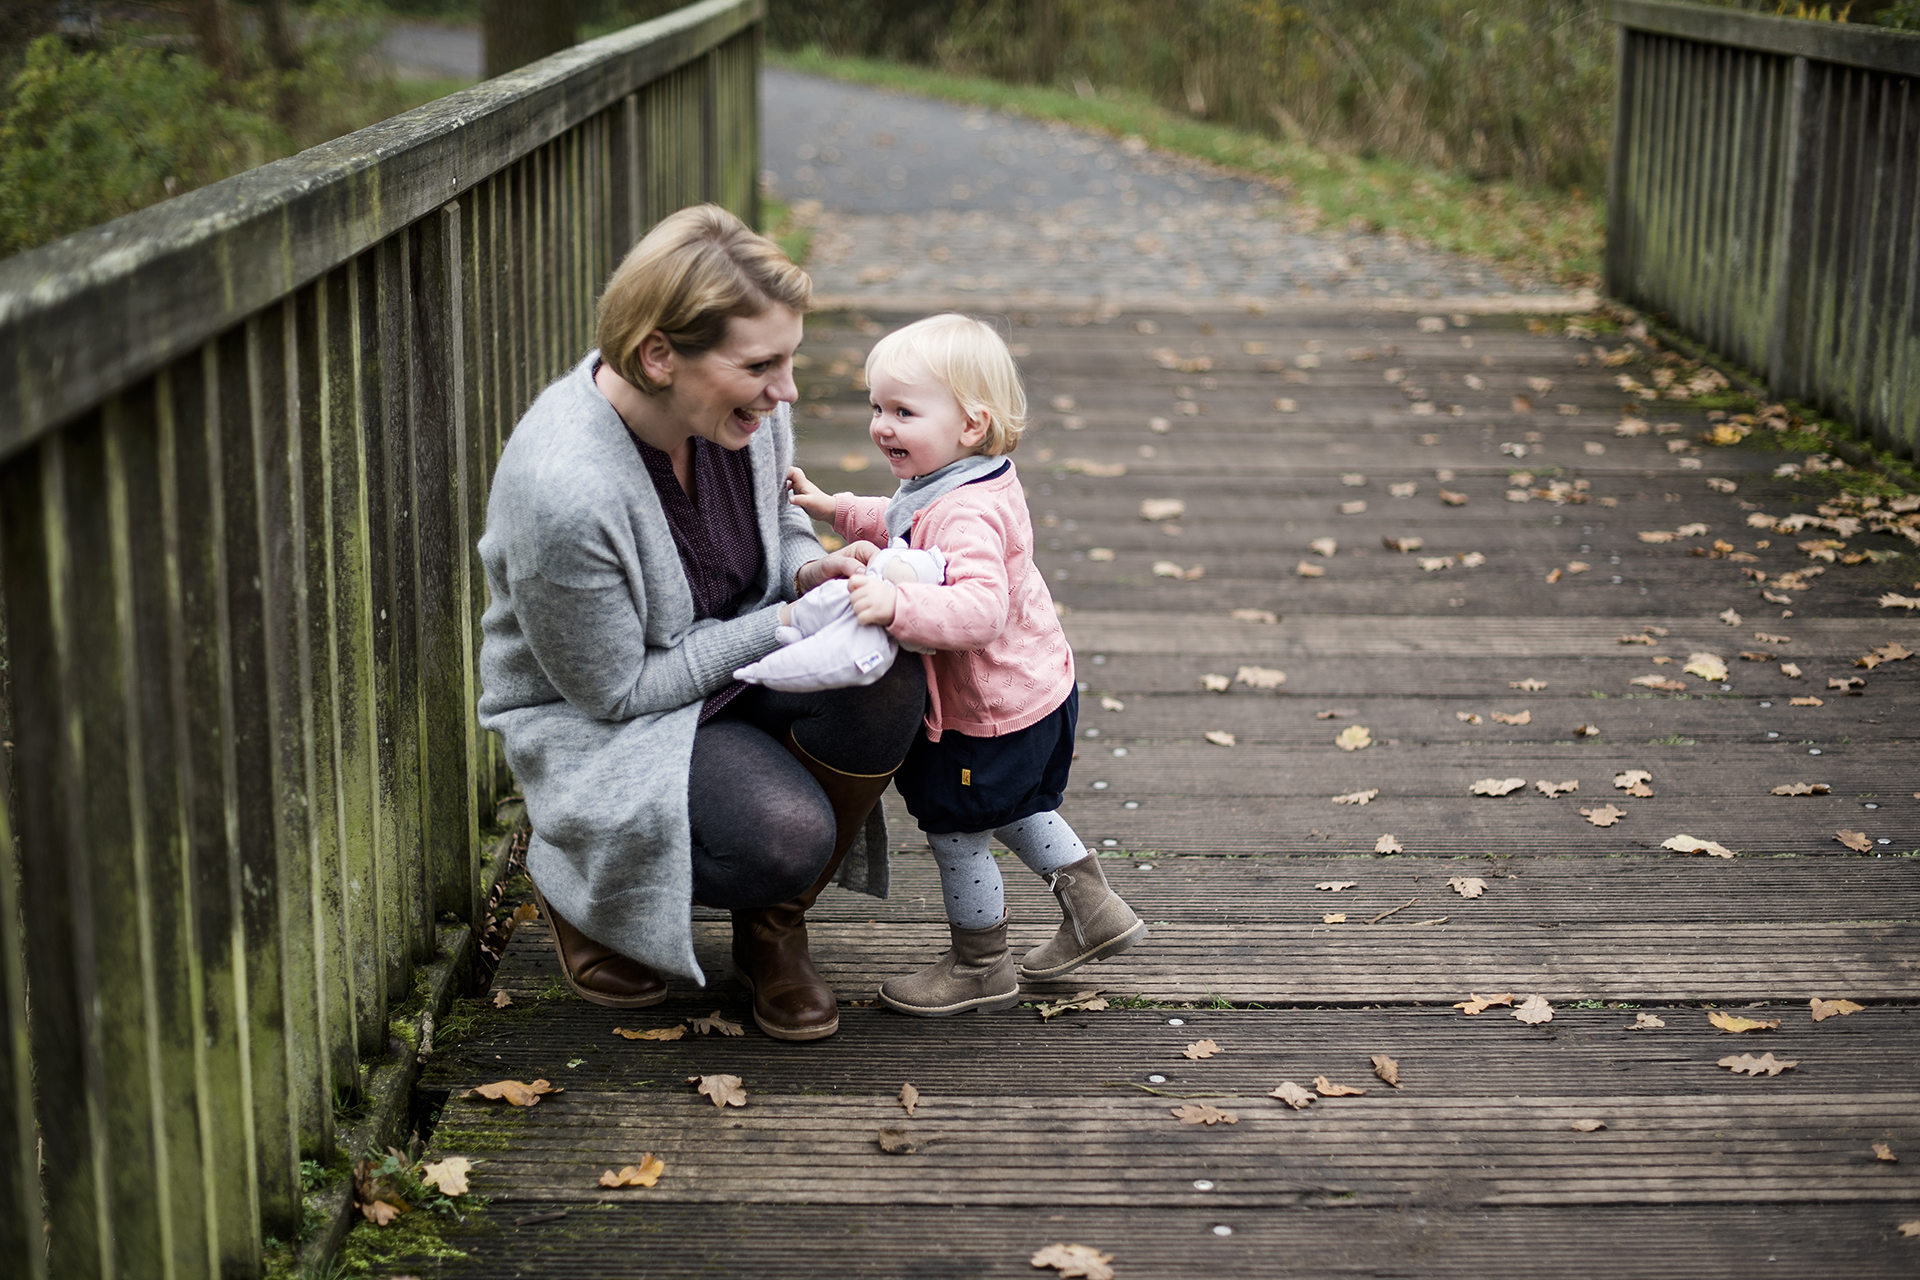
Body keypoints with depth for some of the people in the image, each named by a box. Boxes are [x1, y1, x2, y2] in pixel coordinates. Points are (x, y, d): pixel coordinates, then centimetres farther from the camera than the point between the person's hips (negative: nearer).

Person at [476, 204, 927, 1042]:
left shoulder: (743, 401, -12)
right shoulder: (563, 495, -33)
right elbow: (616, 690, -21)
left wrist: (810, 569, -13)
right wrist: (786, 624, -21)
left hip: (737, 657, 6)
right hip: (594, 720, -6)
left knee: (887, 677, -24)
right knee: (787, 837, -31)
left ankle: (772, 927, -1)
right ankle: (576, 880, 4)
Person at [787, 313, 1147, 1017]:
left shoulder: (965, 516, -32)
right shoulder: (966, 486, 2)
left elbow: (981, 607, -48)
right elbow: (903, 526, 23)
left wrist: (898, 604, -59)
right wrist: (836, 510, 17)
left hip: (990, 714, -10)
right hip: (1036, 691, 10)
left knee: (956, 830, 9)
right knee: (1015, 807, 30)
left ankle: (980, 965, 27)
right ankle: (1094, 911, 40)